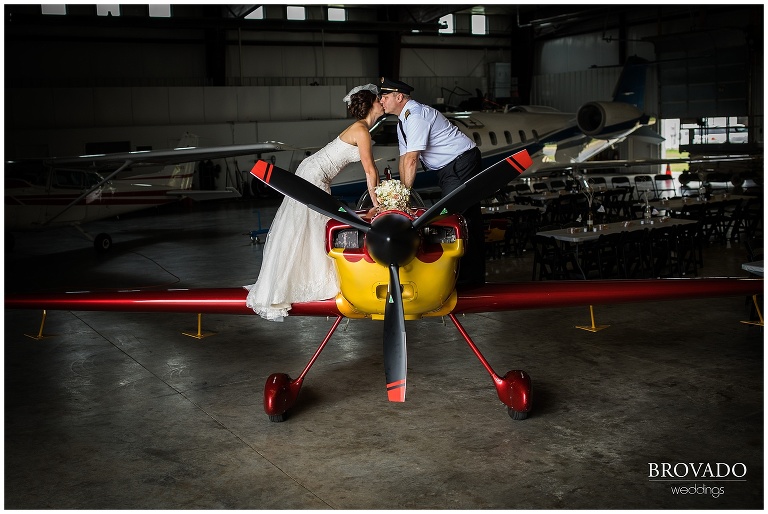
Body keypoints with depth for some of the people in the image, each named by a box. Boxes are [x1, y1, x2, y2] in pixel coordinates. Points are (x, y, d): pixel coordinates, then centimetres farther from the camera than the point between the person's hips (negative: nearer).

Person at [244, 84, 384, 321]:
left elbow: (369, 169, 14)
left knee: (316, 230, 13)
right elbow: (370, 170, -14)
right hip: (313, 175, -10)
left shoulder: (362, 128, 12)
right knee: (297, 232, -7)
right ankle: (272, 294, -2)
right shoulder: (361, 130, -17)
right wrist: (377, 202, -6)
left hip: (318, 177, 10)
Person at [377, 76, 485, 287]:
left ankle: (467, 278, -6)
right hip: (448, 168, 10)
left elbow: (411, 160, -24)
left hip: (462, 164, -10)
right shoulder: (403, 121, 12)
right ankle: (473, 276, 18)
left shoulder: (415, 115, -20)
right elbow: (404, 159, 11)